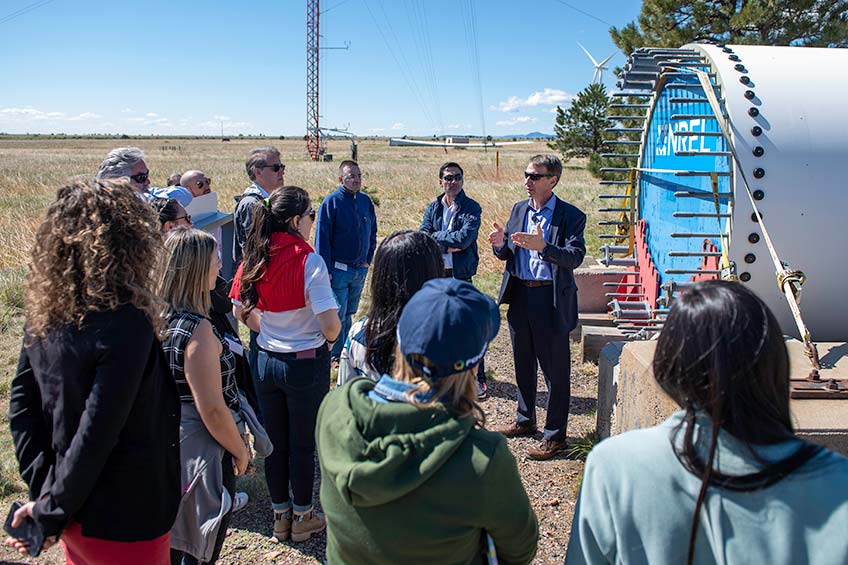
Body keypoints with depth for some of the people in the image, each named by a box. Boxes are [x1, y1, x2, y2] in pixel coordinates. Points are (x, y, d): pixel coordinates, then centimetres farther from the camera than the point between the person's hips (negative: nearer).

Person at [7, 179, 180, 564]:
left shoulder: (45, 313, -3)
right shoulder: (126, 322, -26)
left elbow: (21, 404, 2)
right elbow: (98, 433, -26)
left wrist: (41, 487, 3)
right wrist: (51, 513, -15)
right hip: (125, 521, -7)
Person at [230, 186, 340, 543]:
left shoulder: (256, 259, -3)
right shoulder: (309, 261, -20)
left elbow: (240, 312, 8)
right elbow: (330, 326, -23)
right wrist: (330, 338, -2)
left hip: (267, 361, 5)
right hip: (307, 363, -5)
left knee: (275, 442, 18)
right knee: (303, 444, 12)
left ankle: (281, 515, 34)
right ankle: (302, 518, 29)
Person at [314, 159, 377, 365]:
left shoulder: (365, 201, 6)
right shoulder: (331, 202, -10)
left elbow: (372, 232, 16)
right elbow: (322, 238, -11)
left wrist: (368, 260, 9)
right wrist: (326, 270, -13)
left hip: (360, 270, 5)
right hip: (338, 270, -5)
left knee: (349, 313, 16)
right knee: (338, 315, -1)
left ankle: (346, 352, 28)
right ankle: (336, 355, 13)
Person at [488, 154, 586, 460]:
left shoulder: (570, 216, -9)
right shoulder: (519, 210, 9)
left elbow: (575, 257, -19)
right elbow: (508, 255, 12)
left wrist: (543, 246, -34)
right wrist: (501, 244, -11)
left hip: (551, 299, -6)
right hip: (519, 295, 6)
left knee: (555, 370, 3)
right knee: (523, 364, 19)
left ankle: (554, 435, 15)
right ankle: (525, 420, 36)